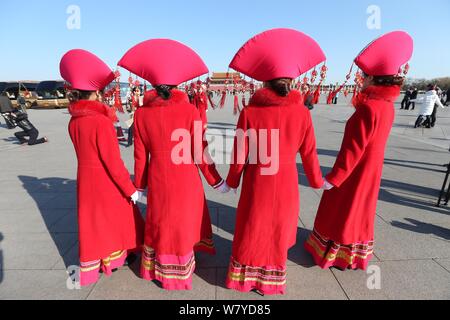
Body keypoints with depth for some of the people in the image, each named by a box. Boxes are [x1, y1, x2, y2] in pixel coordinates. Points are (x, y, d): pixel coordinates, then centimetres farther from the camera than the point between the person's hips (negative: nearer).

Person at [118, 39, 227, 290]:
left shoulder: (142, 114, -4)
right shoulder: (190, 110, -12)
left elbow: (140, 155, 0)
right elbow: (200, 151, -10)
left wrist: (139, 185, 14)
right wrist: (216, 181, 1)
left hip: (158, 180, 2)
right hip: (186, 179, -2)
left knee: (159, 223, 22)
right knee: (185, 222, 18)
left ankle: (157, 269, 40)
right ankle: (180, 271, 36)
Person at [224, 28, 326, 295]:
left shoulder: (250, 112, -14)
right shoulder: (302, 113, -9)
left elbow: (240, 154, -9)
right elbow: (309, 154, -2)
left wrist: (232, 181, 8)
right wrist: (317, 182, 15)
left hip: (257, 182, -1)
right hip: (286, 183, 2)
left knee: (252, 230, 18)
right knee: (277, 231, 20)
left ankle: (245, 277, 37)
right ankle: (273, 281, 40)